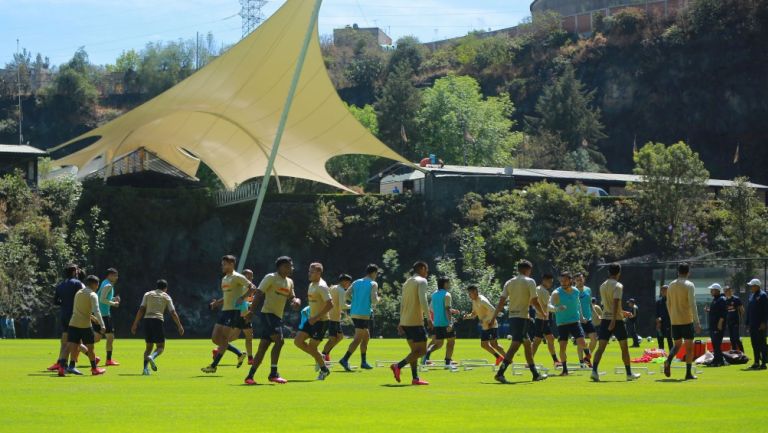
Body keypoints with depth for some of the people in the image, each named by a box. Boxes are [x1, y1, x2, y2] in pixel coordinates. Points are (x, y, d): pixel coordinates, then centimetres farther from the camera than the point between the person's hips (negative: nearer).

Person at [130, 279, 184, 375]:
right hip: (158, 320, -3)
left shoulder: (148, 294, 16)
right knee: (160, 347, 6)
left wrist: (135, 324, 8)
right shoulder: (166, 297, 12)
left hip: (146, 320, 3)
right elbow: (173, 313, 8)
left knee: (149, 346, 15)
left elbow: (141, 310, 7)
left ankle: (145, 368, 0)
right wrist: (180, 326, 15)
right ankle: (152, 357, -27)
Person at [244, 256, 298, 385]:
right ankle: (273, 374, -19)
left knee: (263, 347, 6)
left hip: (278, 317, 8)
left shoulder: (289, 282, 15)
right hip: (268, 314, -8)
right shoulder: (271, 278, -7)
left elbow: (291, 297, 22)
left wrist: (296, 301, -3)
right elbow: (259, 293, -10)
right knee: (279, 341, -21)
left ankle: (250, 376, 10)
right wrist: (251, 310, -17)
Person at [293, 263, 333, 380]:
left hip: (321, 321, -9)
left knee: (311, 347, -7)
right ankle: (319, 358, 18)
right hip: (312, 319, 9)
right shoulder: (312, 284, 11)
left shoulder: (321, 287, -18)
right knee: (298, 341, 2)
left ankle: (324, 369, 12)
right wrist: (311, 317, 17)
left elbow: (330, 305, -26)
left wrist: (316, 317, -25)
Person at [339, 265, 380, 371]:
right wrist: (378, 299, 9)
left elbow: (347, 295, 4)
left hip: (354, 313, 7)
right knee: (358, 339, -9)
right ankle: (345, 359, -21)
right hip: (364, 314, -7)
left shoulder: (357, 282, 13)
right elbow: (374, 300, -13)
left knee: (366, 337, 19)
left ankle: (363, 362, 20)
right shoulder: (373, 284, -4)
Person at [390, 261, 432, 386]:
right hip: (416, 322, -8)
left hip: (405, 322, 8)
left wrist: (401, 323, 19)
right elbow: (423, 300, -18)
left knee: (415, 350, 12)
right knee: (422, 350, -5)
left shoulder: (407, 282, 18)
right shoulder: (421, 281, -5)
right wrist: (428, 318, -21)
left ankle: (415, 378, 6)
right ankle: (398, 366, -18)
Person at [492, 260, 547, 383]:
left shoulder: (509, 283, 10)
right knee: (515, 345, -10)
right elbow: (534, 301, -9)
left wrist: (493, 317, 5)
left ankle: (535, 374, 23)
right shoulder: (530, 281, -6)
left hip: (512, 317, 7)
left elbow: (501, 302, 4)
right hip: (522, 317, -7)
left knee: (527, 343, 17)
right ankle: (500, 373, -20)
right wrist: (542, 313, 7)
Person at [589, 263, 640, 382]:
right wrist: (614, 320, -27)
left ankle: (594, 371, -21)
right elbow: (615, 303, -22)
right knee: (624, 347, 10)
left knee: (601, 347, -3)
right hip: (616, 319, -5)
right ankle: (629, 373, 17)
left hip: (605, 319, 5)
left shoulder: (602, 286, 12)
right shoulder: (618, 286, -9)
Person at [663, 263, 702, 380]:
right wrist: (697, 322, -14)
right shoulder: (689, 285, -9)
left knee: (677, 344, 16)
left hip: (674, 321, 5)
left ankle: (668, 360, -13)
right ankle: (688, 373, 1)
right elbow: (692, 304, -15)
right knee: (689, 346, 3)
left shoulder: (671, 285, 8)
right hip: (687, 320, -5)